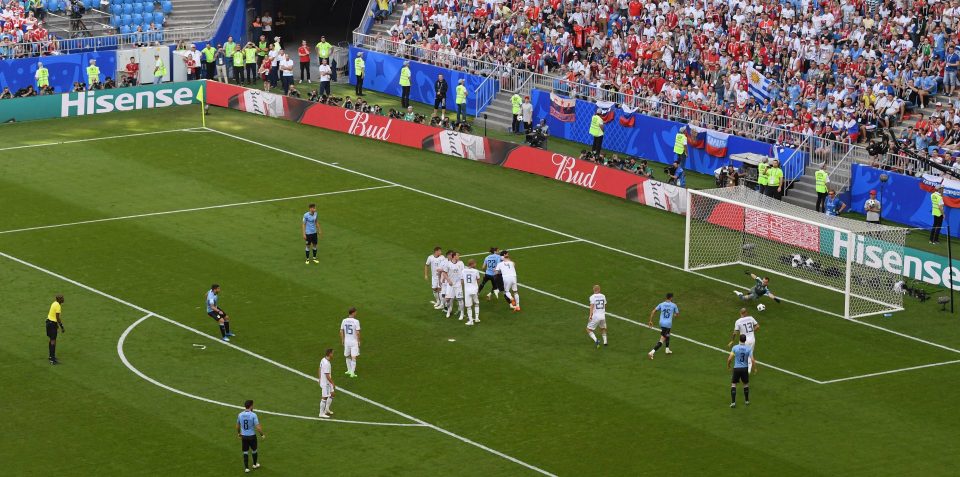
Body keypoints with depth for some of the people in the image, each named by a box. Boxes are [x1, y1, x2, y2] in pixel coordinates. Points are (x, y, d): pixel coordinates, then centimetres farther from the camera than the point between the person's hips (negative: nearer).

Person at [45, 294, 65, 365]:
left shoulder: (54, 303, 8)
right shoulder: (58, 306, -21)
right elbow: (58, 318, -22)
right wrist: (62, 327, -17)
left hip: (49, 321, 10)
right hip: (53, 323, -10)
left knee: (50, 339, 20)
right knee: (53, 341, -7)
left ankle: (51, 356, 32)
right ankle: (52, 360, -7)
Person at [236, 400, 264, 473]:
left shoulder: (240, 415, -4)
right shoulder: (253, 415, -18)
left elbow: (237, 426, 11)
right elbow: (258, 427, -19)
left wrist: (238, 433, 30)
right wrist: (262, 435, -3)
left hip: (244, 436, 3)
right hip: (252, 436, -3)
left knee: (245, 452, 13)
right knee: (254, 450, 21)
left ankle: (246, 468, 13)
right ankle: (255, 464, 39)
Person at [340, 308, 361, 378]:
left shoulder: (344, 321, -1)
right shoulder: (356, 321, -15)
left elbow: (341, 331, 5)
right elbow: (357, 332, -16)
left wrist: (342, 340, 17)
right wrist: (358, 341, -3)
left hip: (346, 341, 5)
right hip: (354, 341, -5)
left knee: (347, 356, 20)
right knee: (354, 357, 0)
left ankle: (349, 370, 29)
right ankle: (352, 372, -1)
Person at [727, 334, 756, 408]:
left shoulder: (735, 348, -10)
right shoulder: (748, 349, -8)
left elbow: (729, 358, -10)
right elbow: (752, 360, -9)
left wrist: (728, 365, 11)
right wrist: (755, 369, 7)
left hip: (736, 368, -1)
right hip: (745, 368, 1)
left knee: (733, 384, 9)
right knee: (746, 384, 22)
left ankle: (733, 402, 1)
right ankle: (747, 401, 30)